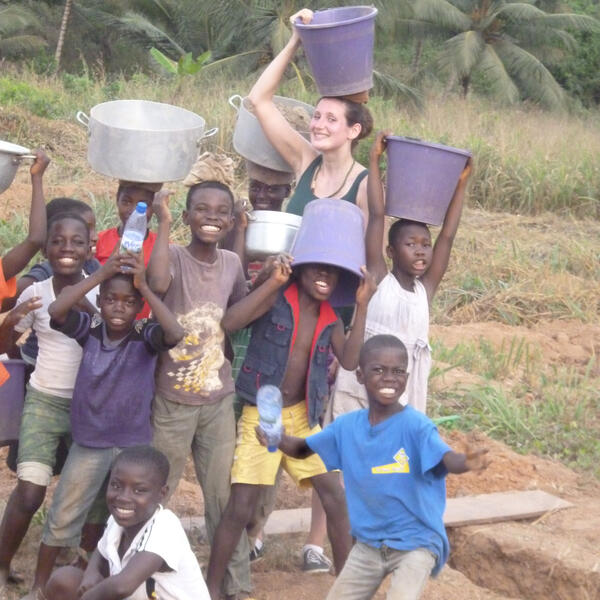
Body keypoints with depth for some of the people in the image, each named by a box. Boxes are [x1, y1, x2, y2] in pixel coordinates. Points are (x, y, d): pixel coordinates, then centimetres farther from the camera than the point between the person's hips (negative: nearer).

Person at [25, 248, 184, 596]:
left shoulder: (146, 337, -11)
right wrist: (100, 275, -26)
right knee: (61, 520, 10)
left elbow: (176, 334, -32)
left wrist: (145, 287, -29)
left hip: (134, 445, -1)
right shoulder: (90, 330, -7)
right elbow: (56, 311, -24)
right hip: (88, 443, 1)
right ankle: (39, 587, 26)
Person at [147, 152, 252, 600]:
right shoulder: (172, 256, -12)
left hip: (219, 400, 4)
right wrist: (164, 223, -31)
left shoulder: (232, 264, 3)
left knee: (223, 496, 11)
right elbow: (158, 284, -36)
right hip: (173, 400, -4)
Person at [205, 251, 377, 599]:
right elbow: (229, 323, -25)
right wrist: (272, 283, -29)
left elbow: (350, 361, -10)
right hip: (261, 416, -5)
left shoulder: (330, 317, 3)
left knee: (336, 496, 2)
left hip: (302, 416, 5)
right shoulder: (277, 298, -11)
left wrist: (362, 306, -14)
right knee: (240, 508, -8)